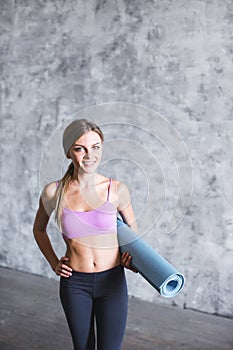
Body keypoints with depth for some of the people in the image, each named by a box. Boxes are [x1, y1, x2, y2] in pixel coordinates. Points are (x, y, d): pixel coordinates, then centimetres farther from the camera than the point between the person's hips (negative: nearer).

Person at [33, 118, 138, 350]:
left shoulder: (117, 189, -9)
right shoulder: (53, 192, -8)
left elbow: (131, 223, 11)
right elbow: (39, 229, 12)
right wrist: (54, 264, 4)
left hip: (112, 282, -1)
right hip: (74, 283, 1)